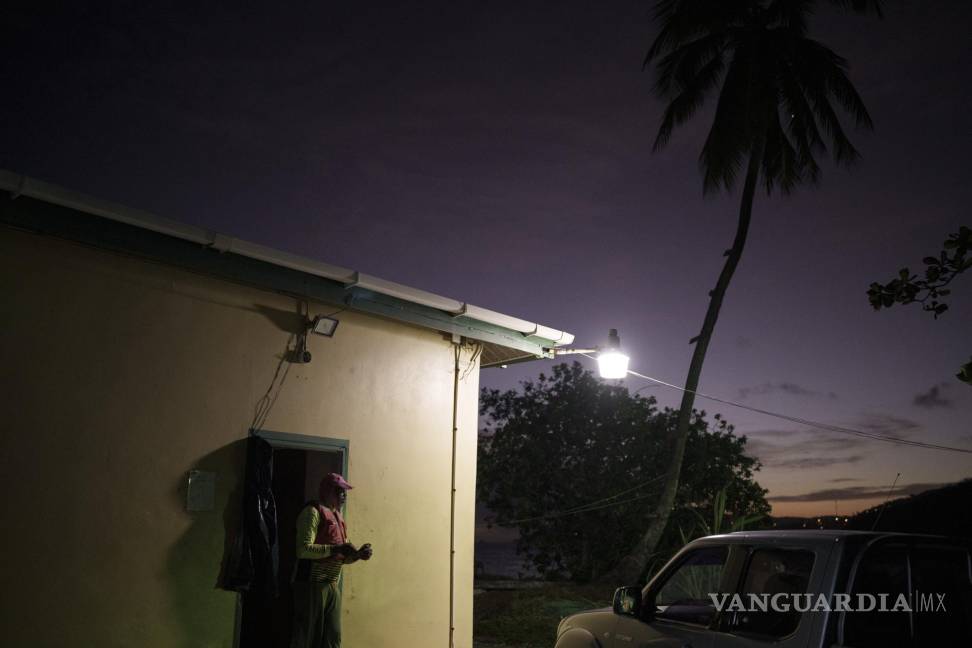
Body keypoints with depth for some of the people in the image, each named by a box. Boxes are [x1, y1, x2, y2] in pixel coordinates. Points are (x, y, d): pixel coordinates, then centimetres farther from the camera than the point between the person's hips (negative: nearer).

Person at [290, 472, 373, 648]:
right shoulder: (313, 511, -8)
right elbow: (303, 549, -20)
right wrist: (336, 549, -25)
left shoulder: (338, 517, 17)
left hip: (333, 586, 8)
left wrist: (358, 554, 2)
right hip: (312, 583, -8)